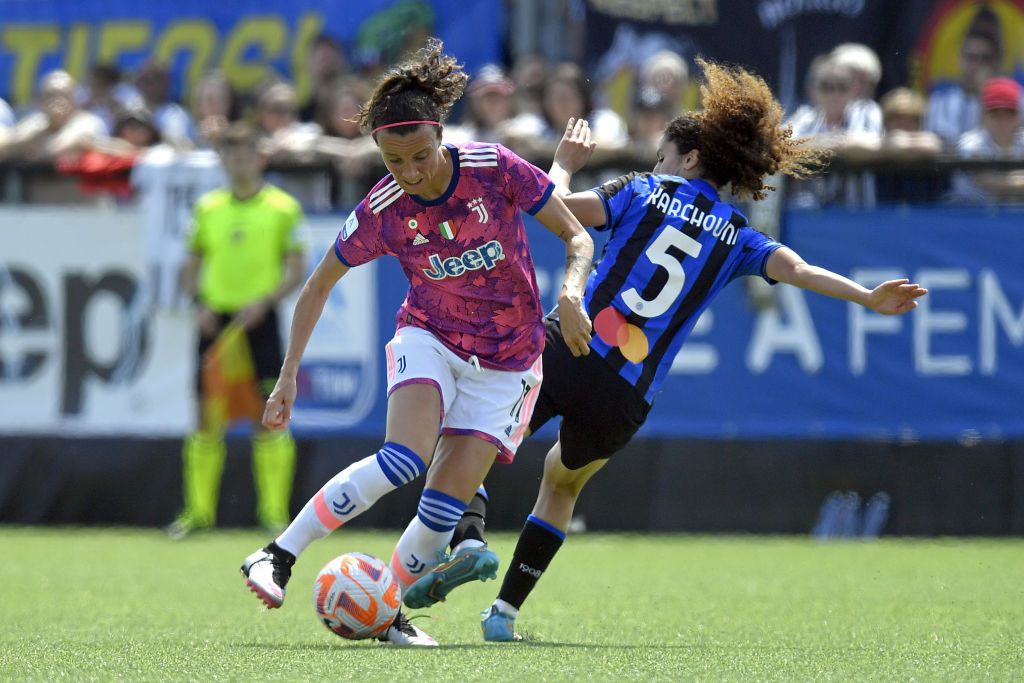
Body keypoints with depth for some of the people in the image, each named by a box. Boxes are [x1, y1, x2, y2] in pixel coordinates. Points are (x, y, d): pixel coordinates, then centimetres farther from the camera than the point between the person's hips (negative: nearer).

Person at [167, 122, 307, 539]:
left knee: (269, 418, -5)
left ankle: (274, 512, -2)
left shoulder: (282, 208, 1)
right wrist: (198, 303, -2)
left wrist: (266, 301, -16)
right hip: (216, 321, 3)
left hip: (258, 320, -3)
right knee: (207, 419, 3)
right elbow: (192, 267, 15)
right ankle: (199, 511, 9)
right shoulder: (208, 208, 11)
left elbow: (297, 270, -1)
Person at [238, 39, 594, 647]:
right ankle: (277, 558, -24)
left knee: (447, 502, -12)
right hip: (430, 339, -1)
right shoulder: (382, 213, -15)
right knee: (405, 459, -28)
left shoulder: (495, 169, -19)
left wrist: (571, 294, -29)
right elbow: (319, 286, -1)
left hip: (505, 362, 1)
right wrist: (289, 375, -5)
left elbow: (578, 238, -9)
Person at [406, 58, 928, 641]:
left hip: (568, 351, -4)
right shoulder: (737, 237, 14)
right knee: (563, 481, 29)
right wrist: (870, 297, -2)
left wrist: (564, 165, 19)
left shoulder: (646, 191, 7)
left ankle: (468, 541, -17)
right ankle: (506, 611, 23)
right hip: (626, 401, 4)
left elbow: (558, 206, 0)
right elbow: (798, 270, -1)